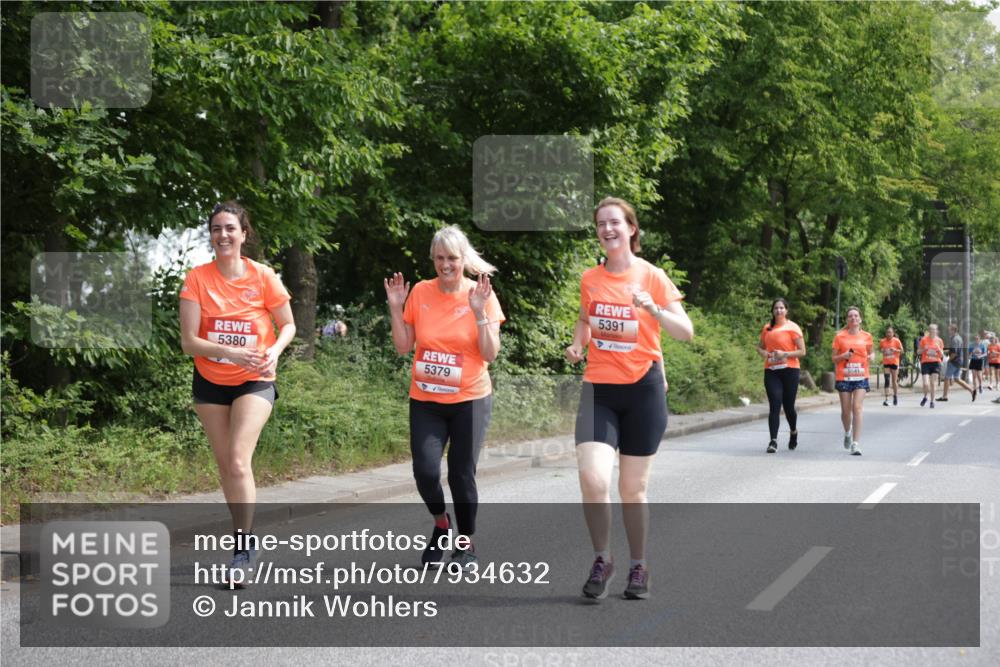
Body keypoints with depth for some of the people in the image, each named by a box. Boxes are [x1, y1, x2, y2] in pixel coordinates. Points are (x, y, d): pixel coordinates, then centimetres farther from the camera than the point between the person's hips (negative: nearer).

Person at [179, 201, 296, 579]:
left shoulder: (263, 277, -9)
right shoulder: (197, 279, -8)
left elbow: (288, 325, 2)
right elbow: (189, 341, -12)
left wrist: (274, 351, -19)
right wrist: (231, 352, -28)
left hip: (254, 382, -2)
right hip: (210, 382, 3)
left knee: (239, 461, -17)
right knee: (225, 466, 8)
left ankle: (243, 548, -10)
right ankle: (246, 540, 23)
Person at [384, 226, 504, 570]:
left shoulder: (481, 295, -5)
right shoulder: (420, 293, 0)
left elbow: (490, 354, -9)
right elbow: (403, 347, 5)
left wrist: (479, 312, -20)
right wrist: (396, 308, -7)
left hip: (469, 400, -2)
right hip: (425, 400, 2)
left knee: (462, 474, -2)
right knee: (425, 470, -12)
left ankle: (466, 543, 20)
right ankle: (440, 523, 19)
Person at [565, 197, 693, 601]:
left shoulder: (653, 277, -4)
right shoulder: (590, 279, 6)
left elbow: (685, 332, -8)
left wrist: (654, 309, -25)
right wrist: (577, 344, 5)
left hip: (643, 387, -2)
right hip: (599, 389, 2)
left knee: (632, 489, 5)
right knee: (592, 478, -17)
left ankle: (638, 567, 25)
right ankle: (601, 560, 3)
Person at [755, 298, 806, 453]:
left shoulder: (792, 328, -1)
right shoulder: (767, 328, 11)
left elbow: (802, 351, -4)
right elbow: (760, 346, 24)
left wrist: (785, 354, -17)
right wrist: (763, 352, 1)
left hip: (789, 370, -2)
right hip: (771, 371, 3)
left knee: (788, 406, 7)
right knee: (774, 405, -9)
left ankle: (793, 432, 36)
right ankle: (773, 441, -14)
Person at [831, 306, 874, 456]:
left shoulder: (866, 336, 5)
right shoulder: (840, 336, 2)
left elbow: (871, 352, 19)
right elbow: (834, 358, 6)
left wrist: (872, 357, -4)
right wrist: (843, 356, -14)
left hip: (861, 377, 0)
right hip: (844, 377, 0)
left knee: (857, 408, -14)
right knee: (846, 410, 6)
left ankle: (856, 444, -15)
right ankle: (847, 433, 38)